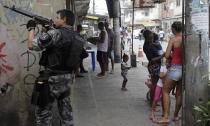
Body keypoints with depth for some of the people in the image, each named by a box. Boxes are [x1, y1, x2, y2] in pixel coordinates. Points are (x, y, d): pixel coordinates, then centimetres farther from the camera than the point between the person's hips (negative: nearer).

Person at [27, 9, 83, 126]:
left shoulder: (56, 33, -17)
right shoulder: (77, 38, 7)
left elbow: (31, 45, -14)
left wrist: (31, 28, 1)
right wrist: (46, 31, 12)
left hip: (51, 78, -7)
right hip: (66, 77, 8)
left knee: (43, 112, 5)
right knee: (65, 111, 17)